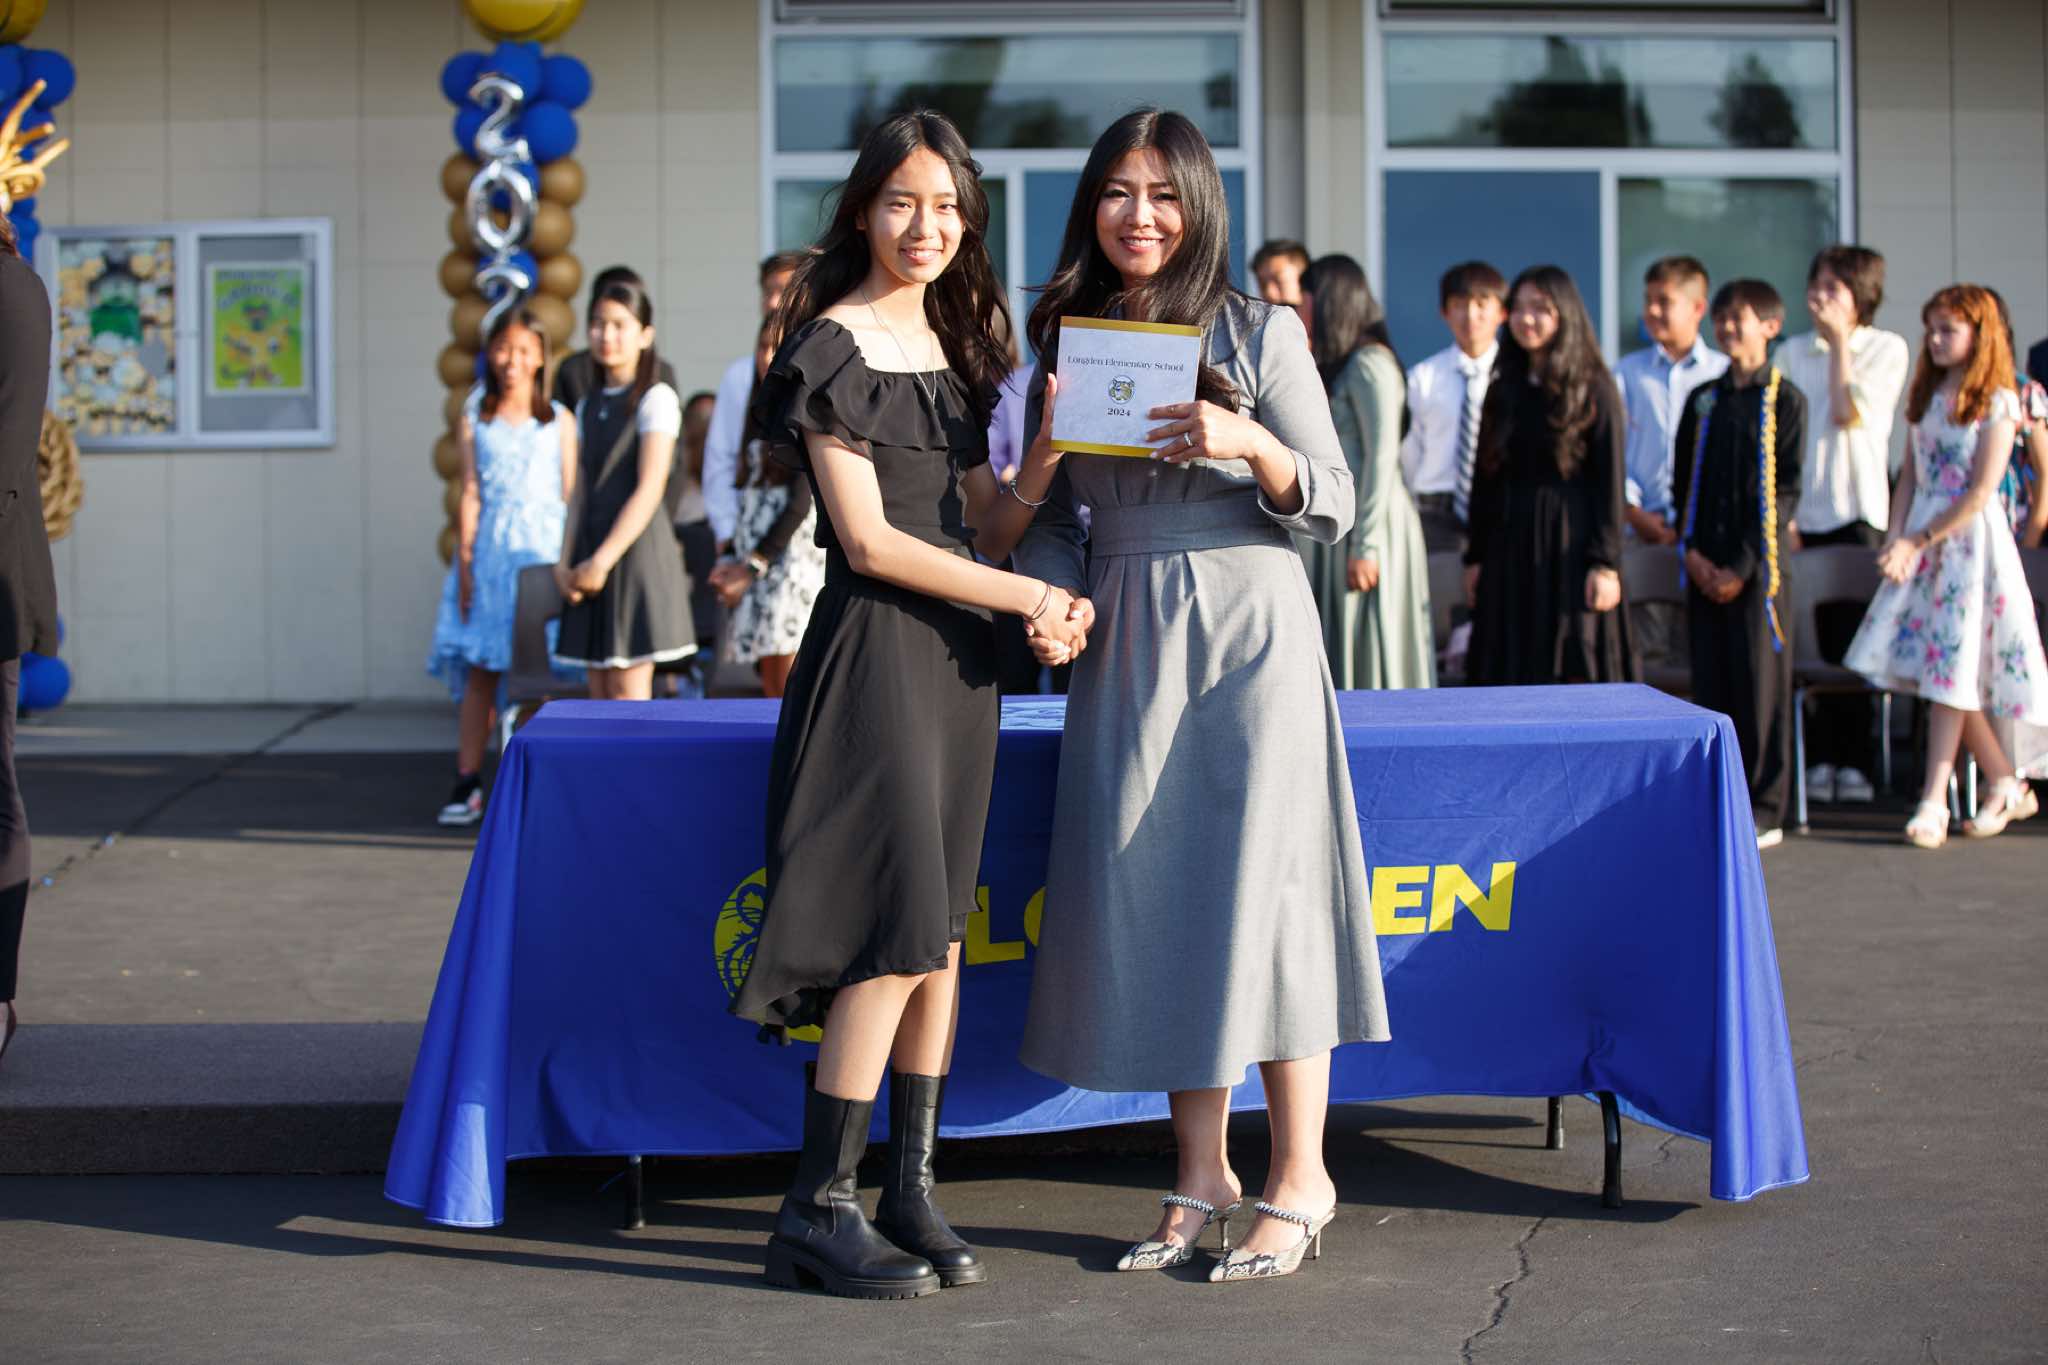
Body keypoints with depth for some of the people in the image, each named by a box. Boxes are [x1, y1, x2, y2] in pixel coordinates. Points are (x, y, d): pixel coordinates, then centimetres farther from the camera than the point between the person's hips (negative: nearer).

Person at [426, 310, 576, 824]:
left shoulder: (559, 421, 6)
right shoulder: (475, 419, 8)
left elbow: (570, 497, 5)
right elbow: (470, 495, 5)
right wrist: (465, 563, -2)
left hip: (543, 551, -1)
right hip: (489, 552, 1)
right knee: (479, 673, 0)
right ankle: (467, 784, 2)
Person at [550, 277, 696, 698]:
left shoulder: (656, 399, -5)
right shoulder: (588, 406, 17)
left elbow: (649, 490, -13)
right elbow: (580, 493, 13)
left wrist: (603, 559, -17)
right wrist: (566, 562, 1)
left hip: (637, 549, -7)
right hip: (592, 559, 7)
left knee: (628, 687, -9)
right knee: (599, 691, 5)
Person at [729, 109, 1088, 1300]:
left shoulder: (956, 349, 16)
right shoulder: (834, 347, -6)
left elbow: (987, 529, 13)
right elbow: (870, 541, -12)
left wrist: (1050, 450, -5)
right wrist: (1033, 599, -10)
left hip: (959, 656, 7)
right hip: (875, 650, -7)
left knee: (940, 933, 6)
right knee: (898, 934, -11)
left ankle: (912, 1190, 12)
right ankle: (818, 1210, -4)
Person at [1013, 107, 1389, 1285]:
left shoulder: (1260, 333, 0)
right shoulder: (1066, 344, 11)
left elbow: (1334, 506, -2)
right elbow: (1053, 517, 14)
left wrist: (1251, 445, -20)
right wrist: (1052, 599, -6)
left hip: (1246, 637, -4)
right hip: (1122, 647, 4)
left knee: (1257, 889, -7)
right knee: (1148, 898, 3)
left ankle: (1299, 1176, 3)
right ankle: (1202, 1174, 15)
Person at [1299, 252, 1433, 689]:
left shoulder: (1369, 364, -10)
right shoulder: (1337, 367, 18)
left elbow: (1382, 457, -16)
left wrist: (1365, 546, -19)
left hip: (1368, 520, -9)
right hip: (1333, 527, 9)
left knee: (1368, 660, -5)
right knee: (1339, 654, 8)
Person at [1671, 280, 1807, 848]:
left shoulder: (1784, 400, -2)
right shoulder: (1702, 401, 13)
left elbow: (1785, 489, -6)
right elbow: (1683, 483, 14)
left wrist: (1742, 565, -12)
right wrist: (1691, 551, -2)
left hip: (1757, 566, -4)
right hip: (1704, 567, 4)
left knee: (1761, 685, -3)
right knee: (1710, 684, 6)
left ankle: (1764, 810, 3)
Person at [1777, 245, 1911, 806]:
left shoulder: (1887, 349, 4)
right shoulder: (1791, 354, 11)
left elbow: (1850, 414, -10)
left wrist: (1841, 342, -6)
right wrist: (1781, 514, -3)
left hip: (1858, 512, -2)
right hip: (1803, 513, 2)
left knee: (1854, 640, -3)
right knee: (1819, 641, 1)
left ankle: (1852, 761, 3)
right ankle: (1820, 760, 6)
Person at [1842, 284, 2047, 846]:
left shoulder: (1997, 403, -7)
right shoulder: (1925, 397, 12)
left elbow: (1979, 492, -13)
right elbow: (1909, 478, 11)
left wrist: (1919, 542, -15)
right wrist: (1895, 541, -3)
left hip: (1969, 538, -6)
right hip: (1921, 539, 6)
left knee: (1952, 667, -7)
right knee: (1936, 668, 5)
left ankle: (1933, 801, -6)